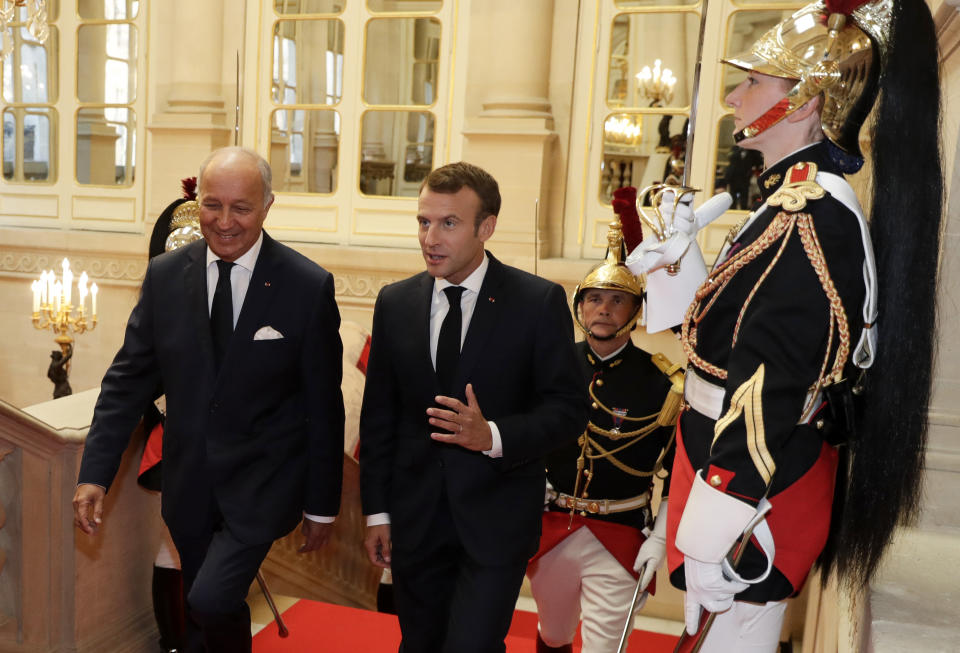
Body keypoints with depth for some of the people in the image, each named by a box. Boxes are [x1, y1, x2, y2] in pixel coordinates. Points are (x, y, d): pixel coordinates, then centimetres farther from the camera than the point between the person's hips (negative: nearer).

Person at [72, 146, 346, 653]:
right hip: (189, 483, 4)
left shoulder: (309, 287, -13)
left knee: (211, 602, -16)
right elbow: (128, 379, 3)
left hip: (263, 483, -4)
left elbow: (323, 406, -8)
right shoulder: (164, 276, -3)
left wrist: (322, 505, -3)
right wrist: (95, 474, -4)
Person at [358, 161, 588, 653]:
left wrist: (494, 436, -24)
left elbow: (568, 408, -8)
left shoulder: (539, 302, -9)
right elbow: (378, 415, 6)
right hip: (415, 517, 4)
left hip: (496, 519, -3)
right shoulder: (395, 303, 2)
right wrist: (377, 510, 6)